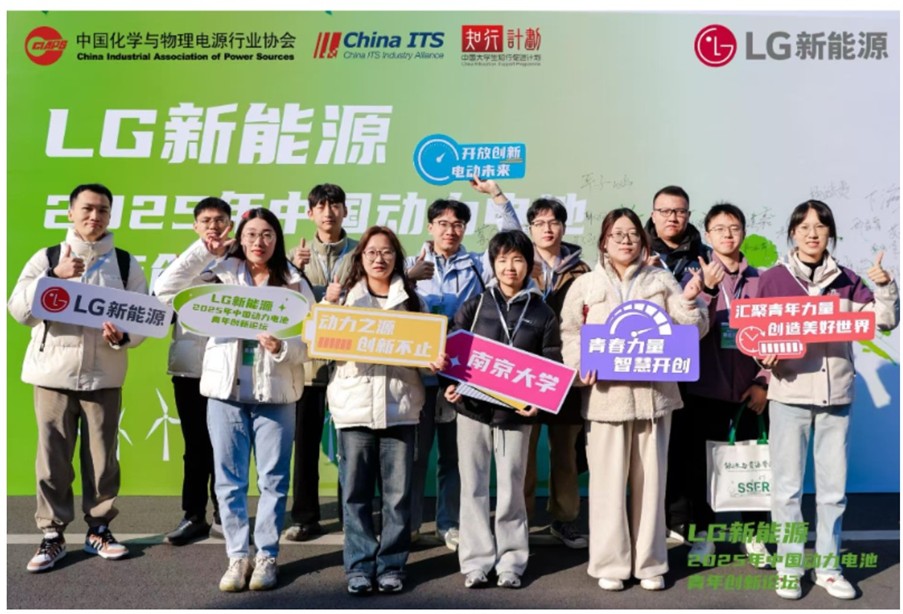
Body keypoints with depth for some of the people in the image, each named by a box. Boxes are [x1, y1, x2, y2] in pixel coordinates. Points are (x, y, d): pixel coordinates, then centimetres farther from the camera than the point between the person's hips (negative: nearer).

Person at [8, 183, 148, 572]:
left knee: (102, 457, 6)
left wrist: (123, 336, -19)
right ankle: (52, 535, 15)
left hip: (104, 375, 1)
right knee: (52, 457, 3)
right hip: (53, 373, 0)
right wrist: (55, 277, -19)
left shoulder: (126, 263, 6)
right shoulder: (46, 258, 4)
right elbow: (19, 311, -5)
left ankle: (98, 530, 20)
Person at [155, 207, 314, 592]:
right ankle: (238, 556, 20)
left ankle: (266, 556, 18)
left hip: (275, 394, -1)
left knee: (272, 479, 5)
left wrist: (282, 348, -22)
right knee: (230, 479, 8)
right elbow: (166, 290, -3)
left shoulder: (294, 285, 3)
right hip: (226, 392, 1)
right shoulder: (221, 275, 6)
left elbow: (309, 343, -1)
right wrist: (203, 251, -3)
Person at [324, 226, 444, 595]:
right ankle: (359, 565, 14)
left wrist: (435, 362, -11)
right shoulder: (345, 297, 9)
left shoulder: (411, 300, 11)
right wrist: (328, 306, -7)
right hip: (354, 405, 0)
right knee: (356, 491, 4)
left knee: (398, 492, 3)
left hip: (399, 406, 0)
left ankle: (391, 564, 14)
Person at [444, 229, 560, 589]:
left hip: (516, 413, 0)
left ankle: (511, 561, 21)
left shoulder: (543, 314, 2)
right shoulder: (475, 306, 4)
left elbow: (552, 367, 0)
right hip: (473, 408, 1)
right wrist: (450, 385, -13)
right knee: (474, 487, 6)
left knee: (511, 489, 7)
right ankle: (476, 561, 16)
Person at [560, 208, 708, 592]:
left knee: (650, 479, 8)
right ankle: (610, 563, 14)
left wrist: (690, 301, -12)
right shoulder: (585, 285, 7)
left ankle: (649, 562, 20)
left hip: (653, 392, 1)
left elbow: (691, 331, 6)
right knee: (609, 480, 3)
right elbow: (570, 334, 5)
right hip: (605, 394, -1)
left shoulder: (662, 281, 10)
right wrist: (581, 365, -12)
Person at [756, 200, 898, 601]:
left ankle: (828, 566, 23)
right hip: (790, 395, -2)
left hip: (836, 395, 3)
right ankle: (788, 567, 16)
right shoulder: (773, 279, -1)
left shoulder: (846, 281, 6)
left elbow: (886, 321, 5)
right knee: (787, 487, 4)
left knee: (834, 487, 10)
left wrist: (885, 288, -10)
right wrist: (765, 356, -17)